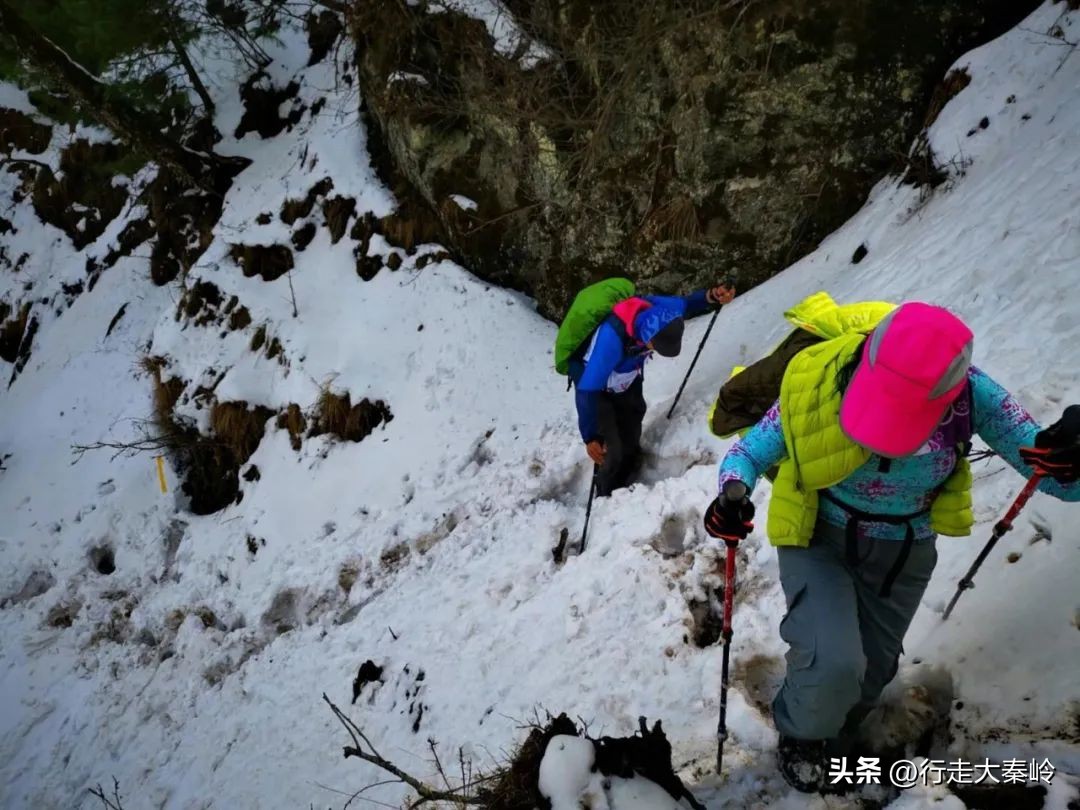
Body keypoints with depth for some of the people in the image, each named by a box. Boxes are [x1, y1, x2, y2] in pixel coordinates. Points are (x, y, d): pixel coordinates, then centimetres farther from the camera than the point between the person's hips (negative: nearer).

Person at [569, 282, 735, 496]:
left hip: (627, 381, 6)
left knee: (631, 446, 16)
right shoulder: (611, 338, -46)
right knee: (614, 452, -8)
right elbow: (588, 390, -38)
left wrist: (712, 296, -24)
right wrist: (590, 437, -34)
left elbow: (687, 304, -4)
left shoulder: (657, 309, -29)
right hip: (594, 385, -6)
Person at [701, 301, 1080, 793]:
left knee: (871, 671, 18)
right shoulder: (817, 387, -30)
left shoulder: (970, 395, -26)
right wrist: (733, 495, -39)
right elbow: (747, 453, -16)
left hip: (904, 553, 3)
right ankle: (799, 734, 14)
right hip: (818, 539, -3)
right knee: (835, 665, -22)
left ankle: (831, 740, 53)